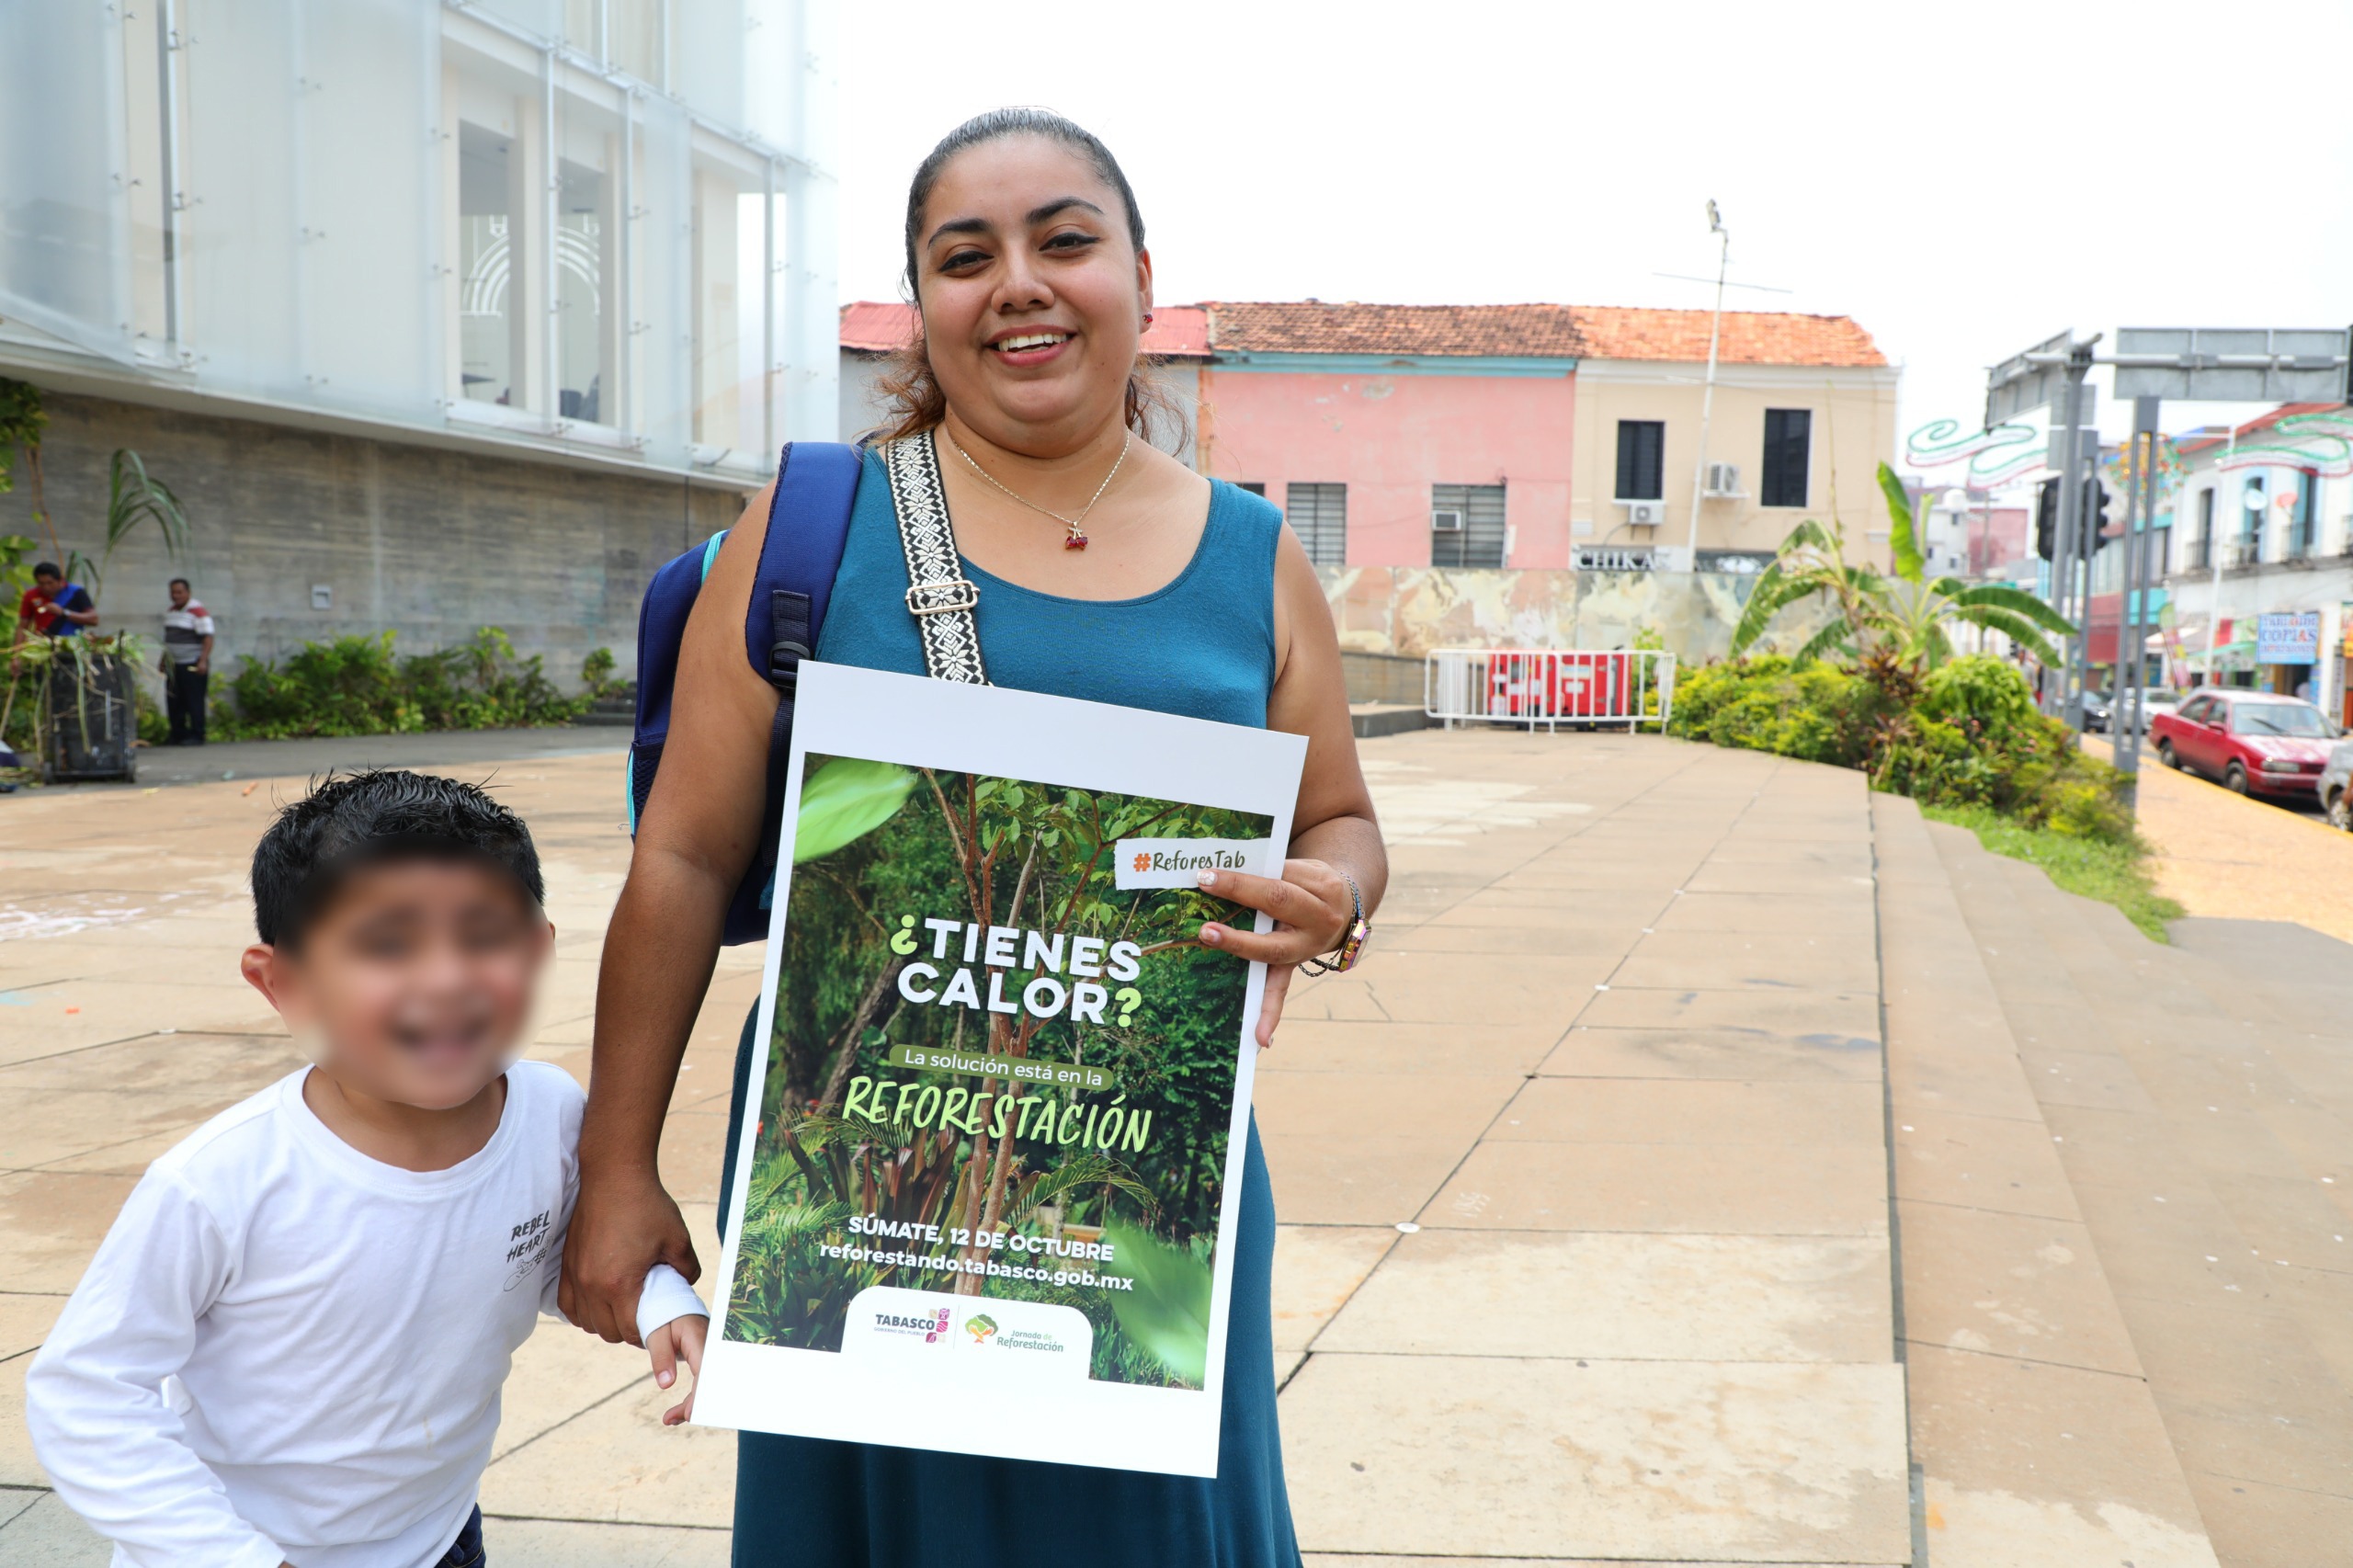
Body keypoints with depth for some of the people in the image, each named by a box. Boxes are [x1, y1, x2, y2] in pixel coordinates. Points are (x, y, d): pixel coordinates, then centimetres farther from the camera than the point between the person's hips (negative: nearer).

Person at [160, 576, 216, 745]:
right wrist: (163, 660, 21)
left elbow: (208, 638, -17)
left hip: (193, 666, -8)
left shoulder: (198, 612, -11)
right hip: (173, 665, 8)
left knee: (194, 702, -6)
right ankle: (178, 736, 15)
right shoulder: (170, 612, 15)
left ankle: (196, 736, -2)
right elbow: (168, 638, 23)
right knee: (174, 702, 8)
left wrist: (203, 661, -25)